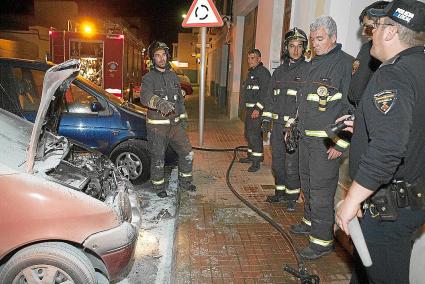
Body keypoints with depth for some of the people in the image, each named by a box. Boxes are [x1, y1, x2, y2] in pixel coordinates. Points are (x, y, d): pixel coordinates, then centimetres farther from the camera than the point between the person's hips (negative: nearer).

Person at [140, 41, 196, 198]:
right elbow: (145, 97, -31)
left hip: (175, 123, 6)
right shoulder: (149, 77, -10)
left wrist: (183, 117, 15)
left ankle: (184, 181, 26)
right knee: (158, 159, 4)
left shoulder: (173, 76, 11)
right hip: (157, 126, -5)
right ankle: (159, 187, 24)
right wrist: (159, 103, -51)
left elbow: (180, 98, 20)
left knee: (187, 153, 7)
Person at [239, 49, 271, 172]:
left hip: (257, 108, -10)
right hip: (249, 108, 10)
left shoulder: (263, 72, -11)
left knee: (254, 134, -11)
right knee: (248, 133, 16)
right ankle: (251, 155, 29)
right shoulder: (251, 72, 20)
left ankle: (257, 160, -5)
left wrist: (258, 108, -24)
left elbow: (265, 92, -20)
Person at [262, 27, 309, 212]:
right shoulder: (279, 71, 14)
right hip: (277, 124, 6)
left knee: (291, 165, -2)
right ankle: (280, 192, 31)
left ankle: (292, 197, 16)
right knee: (277, 162, 15)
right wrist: (266, 118, 12)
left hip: (295, 125, -6)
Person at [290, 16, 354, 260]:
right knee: (307, 183, 19)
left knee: (321, 190, -4)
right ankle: (311, 222, 37)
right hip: (307, 137, 9)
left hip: (327, 142, -9)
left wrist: (341, 143, -19)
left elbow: (352, 107, -17)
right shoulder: (314, 64, 15)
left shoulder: (345, 63, -12)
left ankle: (323, 239, 10)